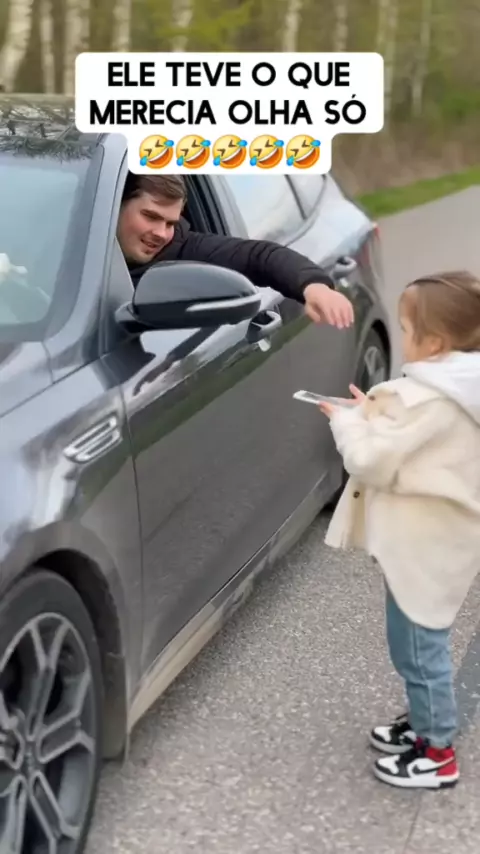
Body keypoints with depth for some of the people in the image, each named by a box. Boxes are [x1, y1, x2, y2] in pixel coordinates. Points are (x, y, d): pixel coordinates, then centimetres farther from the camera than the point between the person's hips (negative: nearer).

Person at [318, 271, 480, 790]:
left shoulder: (429, 397, -26)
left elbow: (372, 461, -23)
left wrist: (347, 420, -7)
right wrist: (377, 412, 3)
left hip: (423, 546, -10)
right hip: (434, 538, 10)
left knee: (418, 649, 3)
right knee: (421, 645, 23)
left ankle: (438, 753, 15)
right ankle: (425, 723, 38)